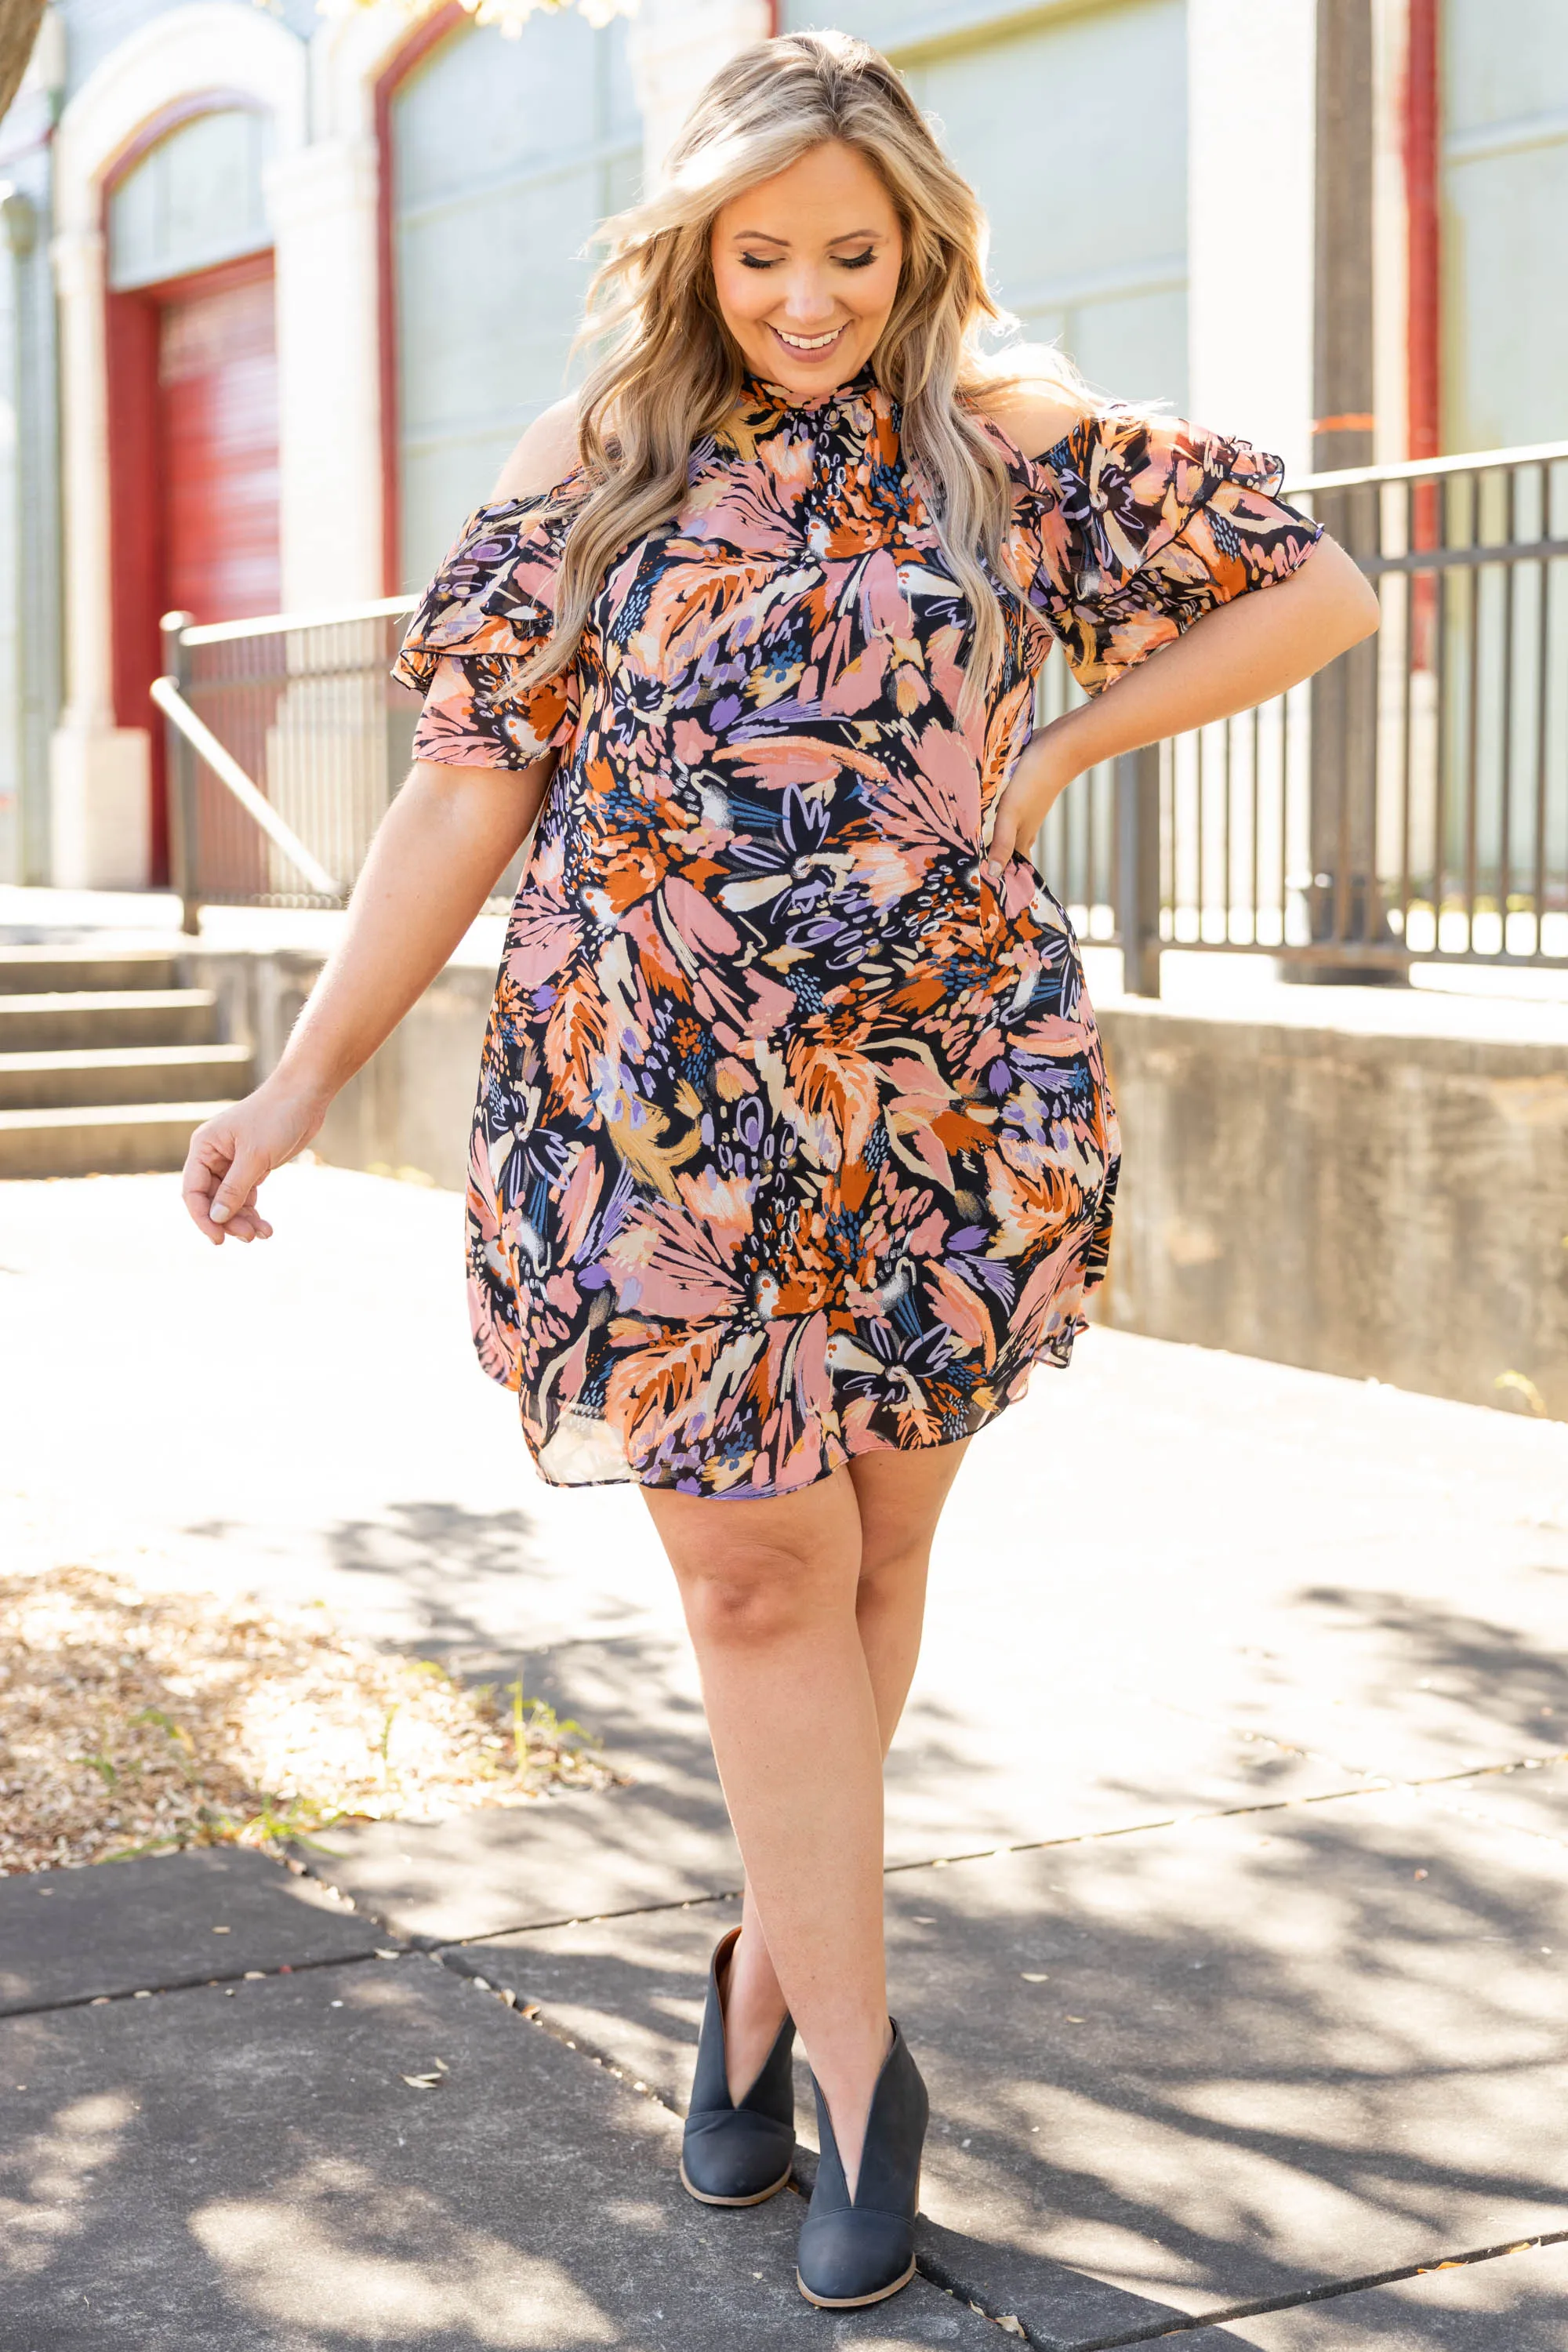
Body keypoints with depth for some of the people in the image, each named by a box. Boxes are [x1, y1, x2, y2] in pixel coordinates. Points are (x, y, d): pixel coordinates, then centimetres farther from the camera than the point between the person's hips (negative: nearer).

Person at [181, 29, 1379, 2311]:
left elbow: (1319, 595, 6)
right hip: (661, 1104, -1)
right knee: (752, 1567, -4)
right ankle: (860, 2055, 6)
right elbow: (470, 782, 3)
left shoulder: (1015, 444, 3)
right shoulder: (594, 468, 3)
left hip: (946, 1095, 1)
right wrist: (308, 1066, 0)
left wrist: (1054, 751, -2)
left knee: (873, 1549, 9)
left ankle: (775, 1958, 29)